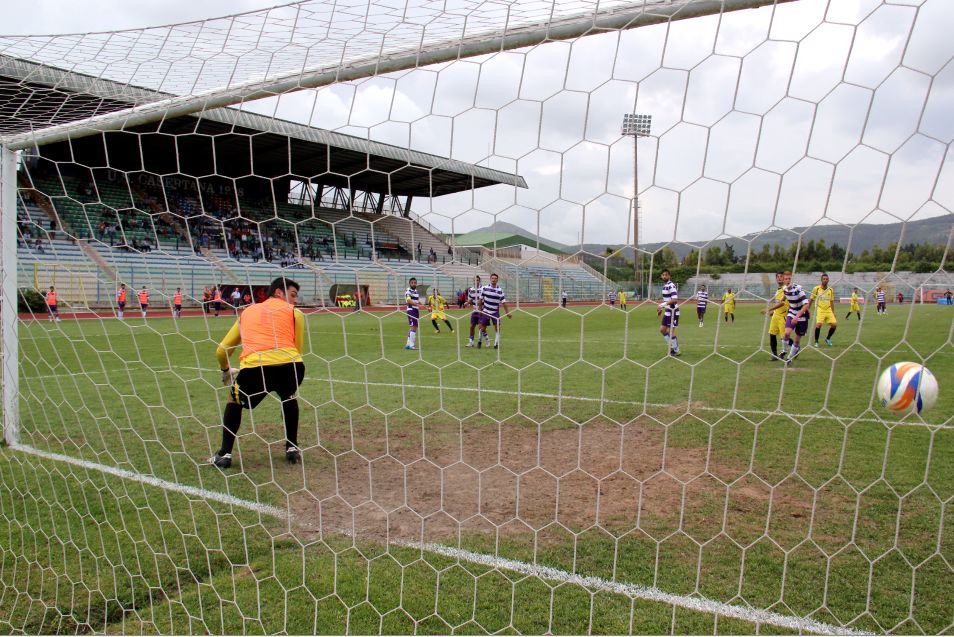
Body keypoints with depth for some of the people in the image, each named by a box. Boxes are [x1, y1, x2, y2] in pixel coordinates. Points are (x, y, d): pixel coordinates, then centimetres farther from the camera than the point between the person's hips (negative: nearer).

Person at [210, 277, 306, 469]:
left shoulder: (247, 312, 29)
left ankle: (224, 455, 23)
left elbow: (221, 351, 31)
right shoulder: (294, 312, 21)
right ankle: (292, 448, 31)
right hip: (290, 364, 0)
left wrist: (225, 370, 52)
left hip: (254, 368, 1)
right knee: (289, 397, 34)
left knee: (235, 400, 31)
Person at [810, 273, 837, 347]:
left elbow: (832, 302, 16)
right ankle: (816, 342, -6)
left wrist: (833, 313, 14)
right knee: (818, 324, -21)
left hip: (828, 310, 4)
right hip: (820, 310, -4)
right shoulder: (816, 288, -3)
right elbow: (811, 299, 4)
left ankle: (828, 339, 19)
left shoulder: (830, 290, 9)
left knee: (834, 324, -5)